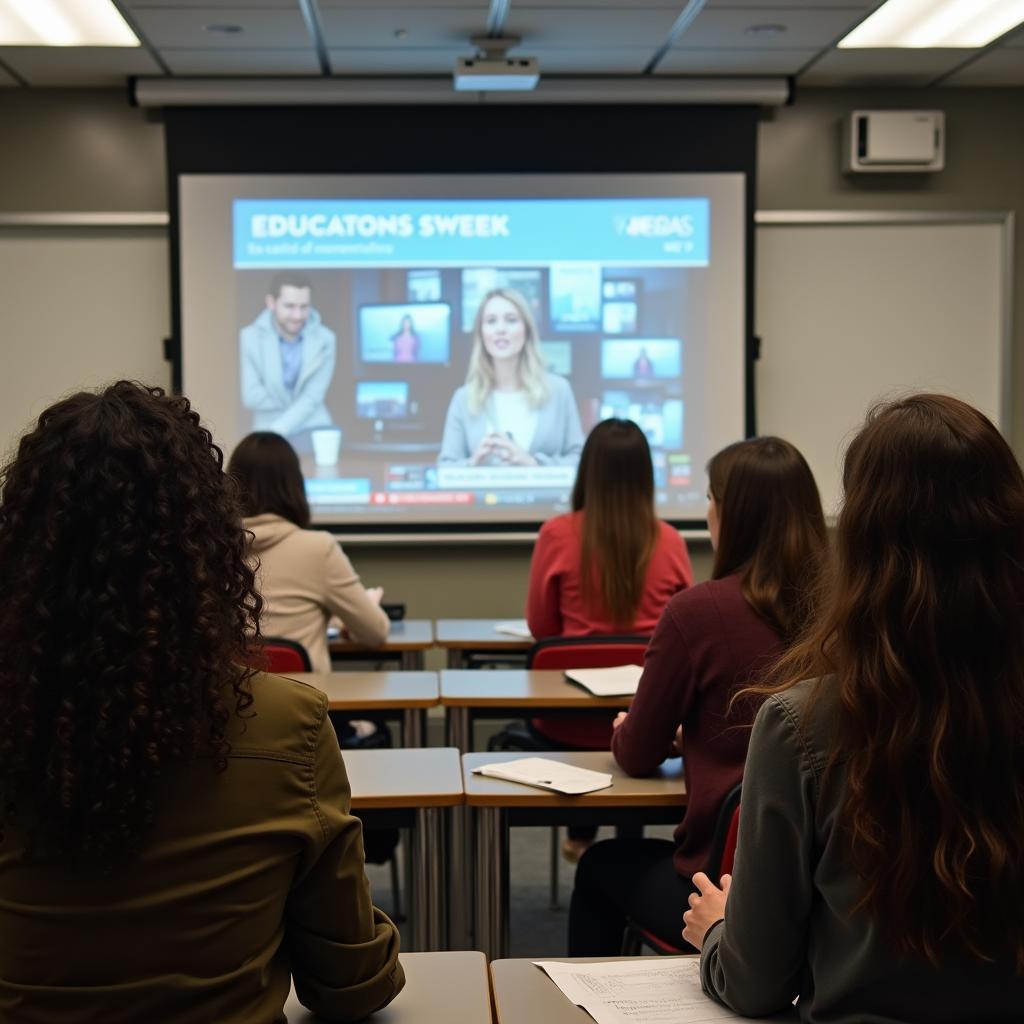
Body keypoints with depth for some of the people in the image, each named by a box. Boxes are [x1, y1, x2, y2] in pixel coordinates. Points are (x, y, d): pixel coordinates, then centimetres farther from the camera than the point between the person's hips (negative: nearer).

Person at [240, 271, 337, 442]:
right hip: (267, 430, -1)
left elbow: (312, 398, -11)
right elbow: (252, 397, -11)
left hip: (312, 429, 1)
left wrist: (275, 433, -20)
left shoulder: (325, 339, -5)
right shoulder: (250, 337, -5)